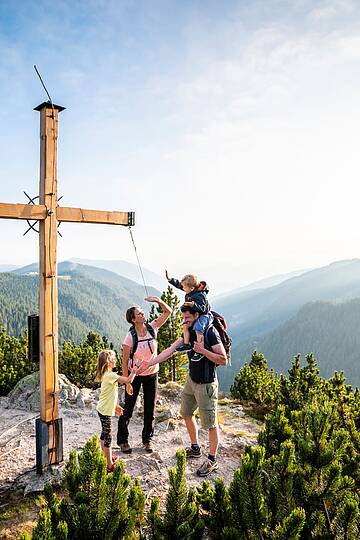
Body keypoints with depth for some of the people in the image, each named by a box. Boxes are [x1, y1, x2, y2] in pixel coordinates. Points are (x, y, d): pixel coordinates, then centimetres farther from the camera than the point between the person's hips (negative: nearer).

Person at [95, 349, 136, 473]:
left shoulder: (106, 375, 7)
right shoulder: (111, 375, -23)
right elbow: (129, 380, -30)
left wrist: (115, 406, 20)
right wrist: (134, 371, -14)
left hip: (103, 409, 10)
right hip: (105, 411, -10)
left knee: (104, 434, 22)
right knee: (107, 437, -3)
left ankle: (106, 457, 38)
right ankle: (110, 466, 4)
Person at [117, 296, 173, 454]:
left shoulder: (152, 327, -10)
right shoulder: (130, 336, -20)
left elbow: (168, 312, -5)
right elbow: (124, 361, -15)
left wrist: (158, 300, -22)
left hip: (152, 374, 4)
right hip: (135, 375, -3)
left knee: (150, 409, 13)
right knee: (128, 408, 7)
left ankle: (147, 439, 30)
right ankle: (122, 440, 25)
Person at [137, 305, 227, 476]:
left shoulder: (210, 332, -21)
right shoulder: (189, 332, 2)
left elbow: (223, 360, -20)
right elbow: (170, 350, 3)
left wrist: (203, 351, -28)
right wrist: (149, 364, -1)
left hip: (206, 384, -9)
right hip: (191, 380, 9)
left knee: (210, 423, 4)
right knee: (186, 413, 21)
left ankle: (212, 460, 21)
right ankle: (195, 448, 41)